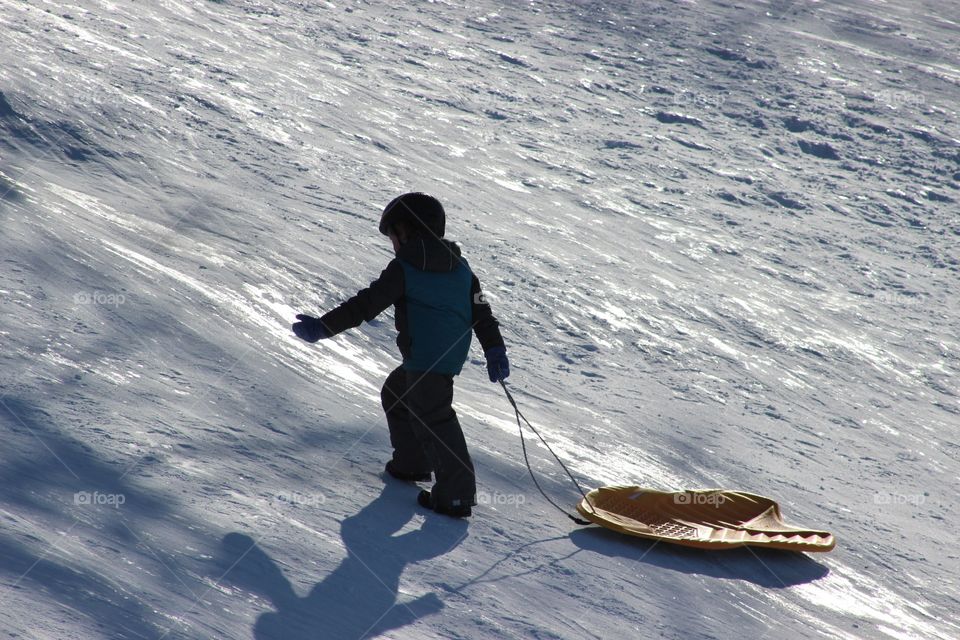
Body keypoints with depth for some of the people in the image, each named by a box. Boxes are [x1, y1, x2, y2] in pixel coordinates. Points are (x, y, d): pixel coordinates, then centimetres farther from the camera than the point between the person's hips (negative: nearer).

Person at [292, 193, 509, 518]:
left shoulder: (403, 268, -8)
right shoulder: (460, 267, 13)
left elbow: (367, 304, -11)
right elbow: (481, 311, 12)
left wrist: (324, 327, -6)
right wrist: (495, 350, 16)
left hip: (425, 359, -8)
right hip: (453, 355, 8)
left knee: (432, 418, -5)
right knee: (395, 394, 26)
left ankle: (457, 494, -9)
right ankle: (411, 462, 35)